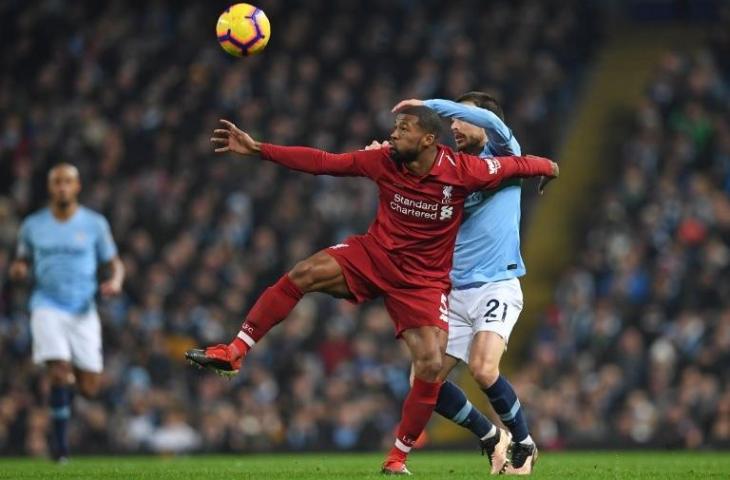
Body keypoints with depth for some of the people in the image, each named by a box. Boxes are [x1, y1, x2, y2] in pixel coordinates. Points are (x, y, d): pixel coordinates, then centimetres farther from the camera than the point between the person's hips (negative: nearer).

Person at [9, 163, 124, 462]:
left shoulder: (94, 224, 4)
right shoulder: (33, 225, 7)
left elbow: (114, 263, 9)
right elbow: (22, 262, 18)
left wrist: (115, 281, -13)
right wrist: (18, 270, -6)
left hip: (83, 311, 1)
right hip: (47, 308, -1)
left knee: (89, 389, -1)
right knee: (60, 371, -21)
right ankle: (59, 439, -7)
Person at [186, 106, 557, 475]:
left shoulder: (463, 171, -19)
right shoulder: (383, 162, -12)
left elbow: (515, 166, -5)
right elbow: (321, 162, -10)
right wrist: (257, 149, -13)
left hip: (424, 280, -2)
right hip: (373, 254, 2)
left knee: (431, 367, -13)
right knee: (304, 273, -22)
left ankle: (398, 458, 4)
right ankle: (234, 353, -17)